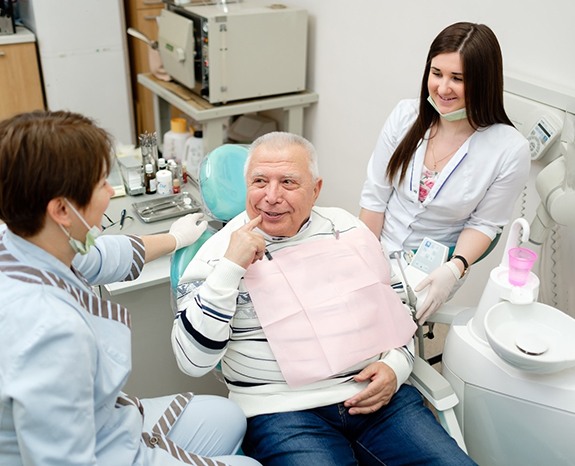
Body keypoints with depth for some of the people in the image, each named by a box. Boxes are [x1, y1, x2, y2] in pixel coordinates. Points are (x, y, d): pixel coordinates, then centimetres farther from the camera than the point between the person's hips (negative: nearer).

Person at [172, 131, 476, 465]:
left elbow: (397, 309, 17)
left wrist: (396, 365, -2)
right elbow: (193, 361, -12)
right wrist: (230, 268, -19)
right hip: (283, 410, -2)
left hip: (377, 395, 3)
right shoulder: (220, 251, -4)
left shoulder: (348, 228, 8)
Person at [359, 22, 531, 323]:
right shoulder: (405, 115, -8)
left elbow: (484, 223, -5)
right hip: (379, 248, 3)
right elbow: (375, 196, -3)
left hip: (433, 269, -2)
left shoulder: (510, 150, -15)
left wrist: (454, 270, -22)